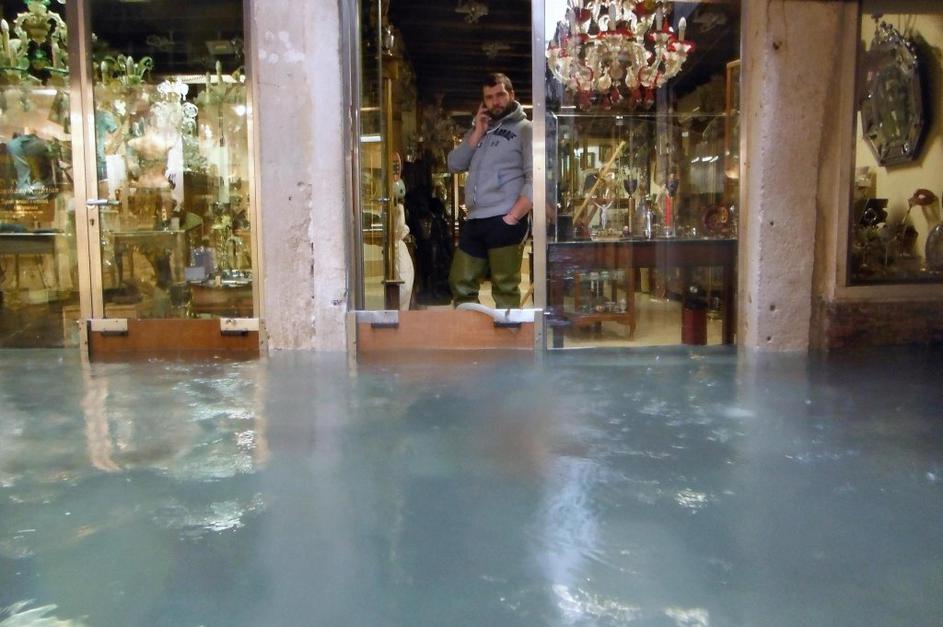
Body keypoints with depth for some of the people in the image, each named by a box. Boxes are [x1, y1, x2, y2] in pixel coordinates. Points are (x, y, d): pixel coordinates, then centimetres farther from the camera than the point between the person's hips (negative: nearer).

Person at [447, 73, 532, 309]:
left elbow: (533, 179, -9)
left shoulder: (524, 129, 1)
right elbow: (454, 165, 11)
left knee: (505, 290, -4)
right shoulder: (479, 130, 21)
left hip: (504, 222, -7)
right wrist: (477, 133, 3)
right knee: (460, 284, 10)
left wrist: (512, 218, -15)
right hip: (473, 221, 7)